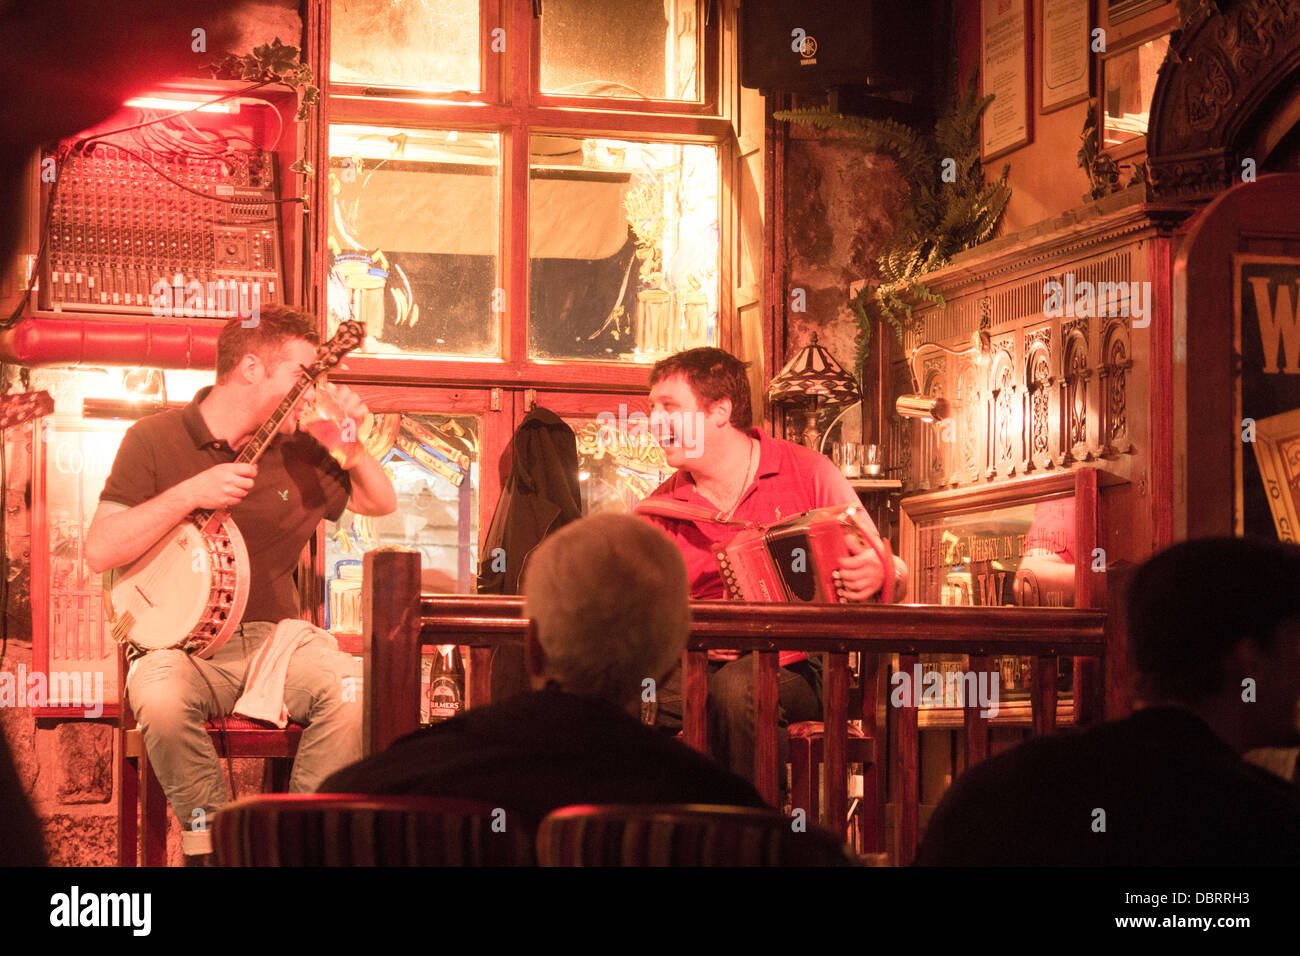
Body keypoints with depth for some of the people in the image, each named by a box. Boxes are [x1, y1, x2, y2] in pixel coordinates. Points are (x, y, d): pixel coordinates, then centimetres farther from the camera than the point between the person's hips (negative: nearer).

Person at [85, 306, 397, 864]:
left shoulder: (296, 452, 9)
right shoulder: (156, 439, -1)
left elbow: (381, 504, 18)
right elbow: (99, 552, -9)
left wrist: (353, 448, -1)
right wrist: (190, 494, -19)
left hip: (275, 639, 3)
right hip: (182, 644, -3)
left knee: (354, 689, -27)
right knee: (161, 698, -36)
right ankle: (207, 836, -13)